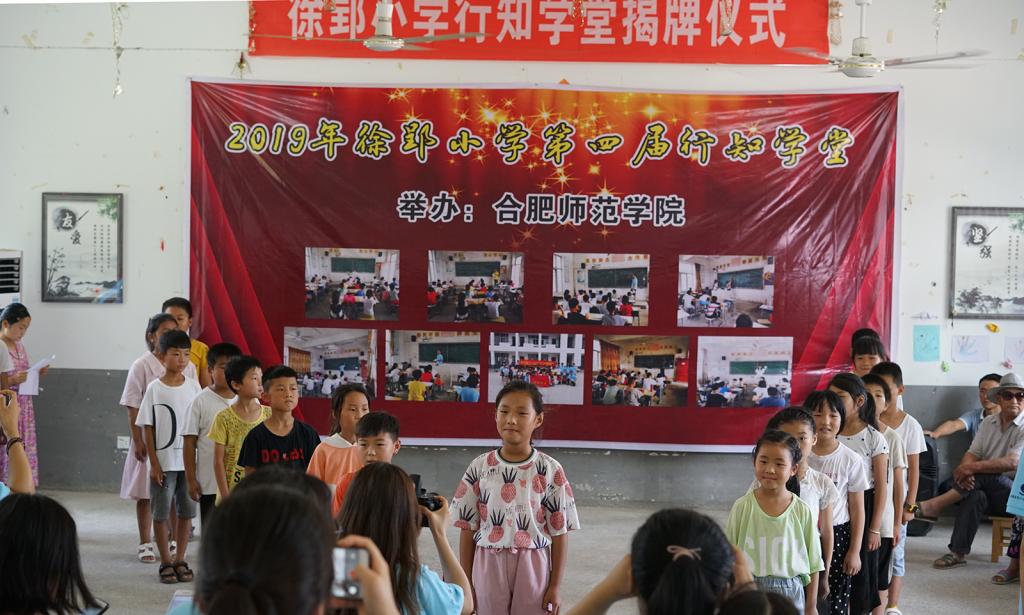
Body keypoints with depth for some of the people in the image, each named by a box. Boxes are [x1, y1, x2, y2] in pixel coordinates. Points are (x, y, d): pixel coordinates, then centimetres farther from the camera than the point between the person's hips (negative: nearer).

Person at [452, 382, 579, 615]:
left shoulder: (549, 470, -5)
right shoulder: (479, 467, -1)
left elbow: (560, 532, -2)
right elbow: (468, 528, 4)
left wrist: (556, 586, -3)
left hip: (533, 569, -1)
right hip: (488, 566, 1)